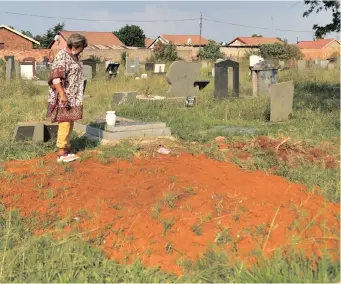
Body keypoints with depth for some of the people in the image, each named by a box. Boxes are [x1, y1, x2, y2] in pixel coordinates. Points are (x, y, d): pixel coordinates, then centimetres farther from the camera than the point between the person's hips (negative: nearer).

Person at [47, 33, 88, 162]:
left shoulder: (74, 57, 15)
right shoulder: (61, 57, -14)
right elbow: (55, 77, -24)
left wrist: (79, 96, 24)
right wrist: (62, 94, -31)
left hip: (73, 97, 9)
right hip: (64, 98, -9)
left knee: (69, 124, 12)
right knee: (65, 123, -8)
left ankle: (67, 149, 20)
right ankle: (61, 153, -2)